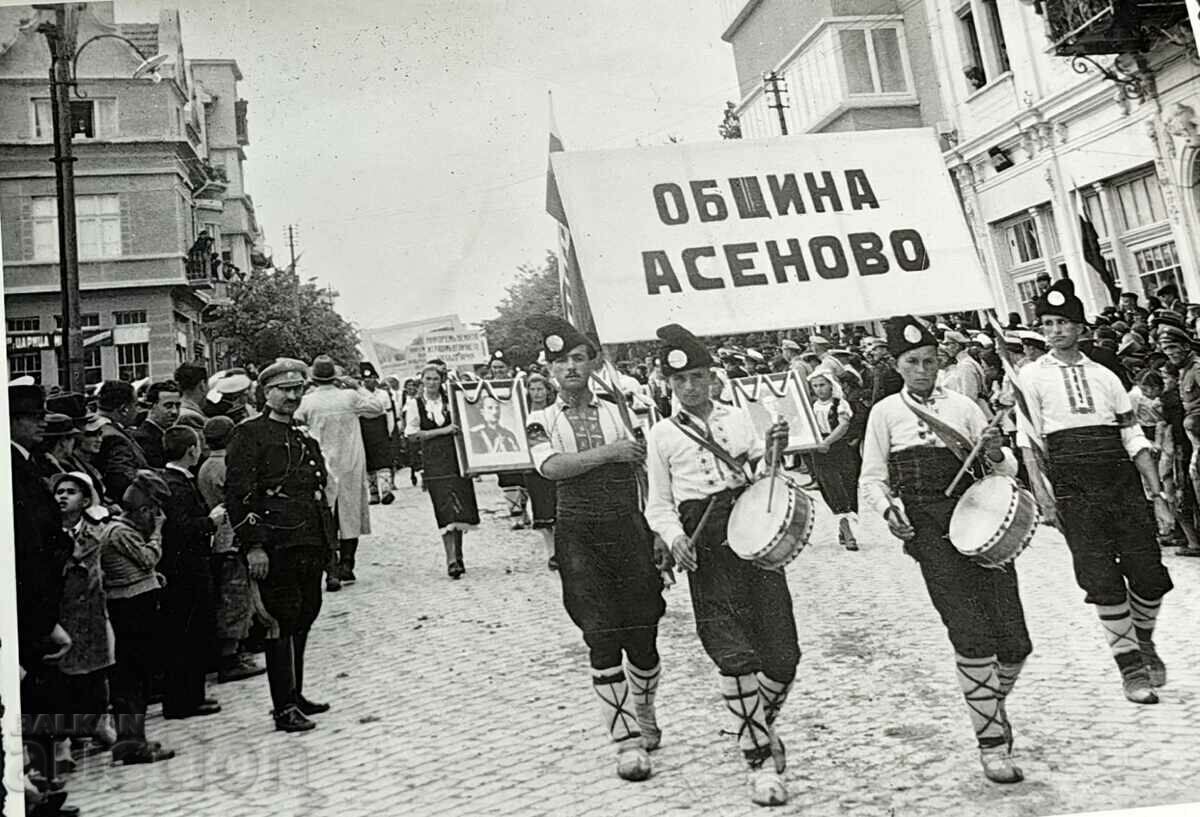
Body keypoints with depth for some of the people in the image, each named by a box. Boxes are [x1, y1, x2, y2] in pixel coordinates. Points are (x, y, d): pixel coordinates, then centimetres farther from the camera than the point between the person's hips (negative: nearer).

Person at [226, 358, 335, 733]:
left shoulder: (305, 438, 19)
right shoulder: (249, 434, -5)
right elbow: (238, 493, -12)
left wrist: (330, 540, 19)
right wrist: (253, 545, -18)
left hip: (311, 546, 8)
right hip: (276, 547, -8)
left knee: (303, 618, 14)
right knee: (282, 621, -4)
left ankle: (294, 695, 27)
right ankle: (284, 708, 4)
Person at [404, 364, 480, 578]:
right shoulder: (414, 405, 3)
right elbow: (412, 435, -4)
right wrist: (443, 431, -10)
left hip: (457, 456, 2)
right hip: (433, 460, -2)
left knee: (461, 509, 2)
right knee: (446, 510, -9)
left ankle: (457, 555, 16)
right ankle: (451, 559, -8)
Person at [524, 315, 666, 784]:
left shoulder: (621, 412, 6)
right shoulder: (542, 422, 5)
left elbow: (647, 476, 6)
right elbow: (551, 466, -16)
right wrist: (610, 451, -18)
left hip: (627, 529, 1)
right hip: (579, 537, -1)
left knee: (642, 636, 6)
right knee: (602, 640, -4)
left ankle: (645, 716, 33)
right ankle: (627, 740, 8)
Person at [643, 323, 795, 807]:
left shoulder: (739, 418, 13)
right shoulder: (662, 436, 6)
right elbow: (658, 506, 7)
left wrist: (774, 453, -9)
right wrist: (675, 538, -12)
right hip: (705, 546, -2)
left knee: (782, 655, 1)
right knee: (735, 655, -11)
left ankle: (762, 725, 31)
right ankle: (760, 761, 6)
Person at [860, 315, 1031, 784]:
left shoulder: (963, 406, 14)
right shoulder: (886, 413, 9)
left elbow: (1008, 469, 15)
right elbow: (872, 479, 10)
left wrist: (995, 454, -8)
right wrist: (888, 509, -10)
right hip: (928, 528, -2)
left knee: (1014, 640, -1)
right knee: (971, 636, -12)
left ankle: (993, 703, 30)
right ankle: (991, 742, 3)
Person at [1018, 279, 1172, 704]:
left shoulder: (1104, 376, 13)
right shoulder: (1033, 375, 4)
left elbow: (1133, 436, 12)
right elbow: (1029, 438, -2)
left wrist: (1156, 490, 5)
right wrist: (1041, 489, -13)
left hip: (1122, 479, 3)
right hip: (1072, 485, -3)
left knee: (1149, 572, 0)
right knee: (1102, 578, -6)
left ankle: (1144, 641, 28)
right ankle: (1130, 664, 9)